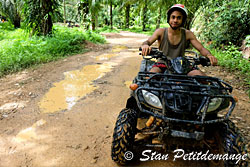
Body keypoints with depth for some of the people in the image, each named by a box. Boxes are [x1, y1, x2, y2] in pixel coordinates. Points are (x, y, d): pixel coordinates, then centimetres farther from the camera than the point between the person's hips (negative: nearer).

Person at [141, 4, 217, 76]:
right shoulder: (161, 32, -5)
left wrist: (208, 55, -27)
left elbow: (201, 48, -3)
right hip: (162, 63, -2)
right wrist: (145, 45, -42)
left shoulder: (187, 34, -1)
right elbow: (147, 42, -16)